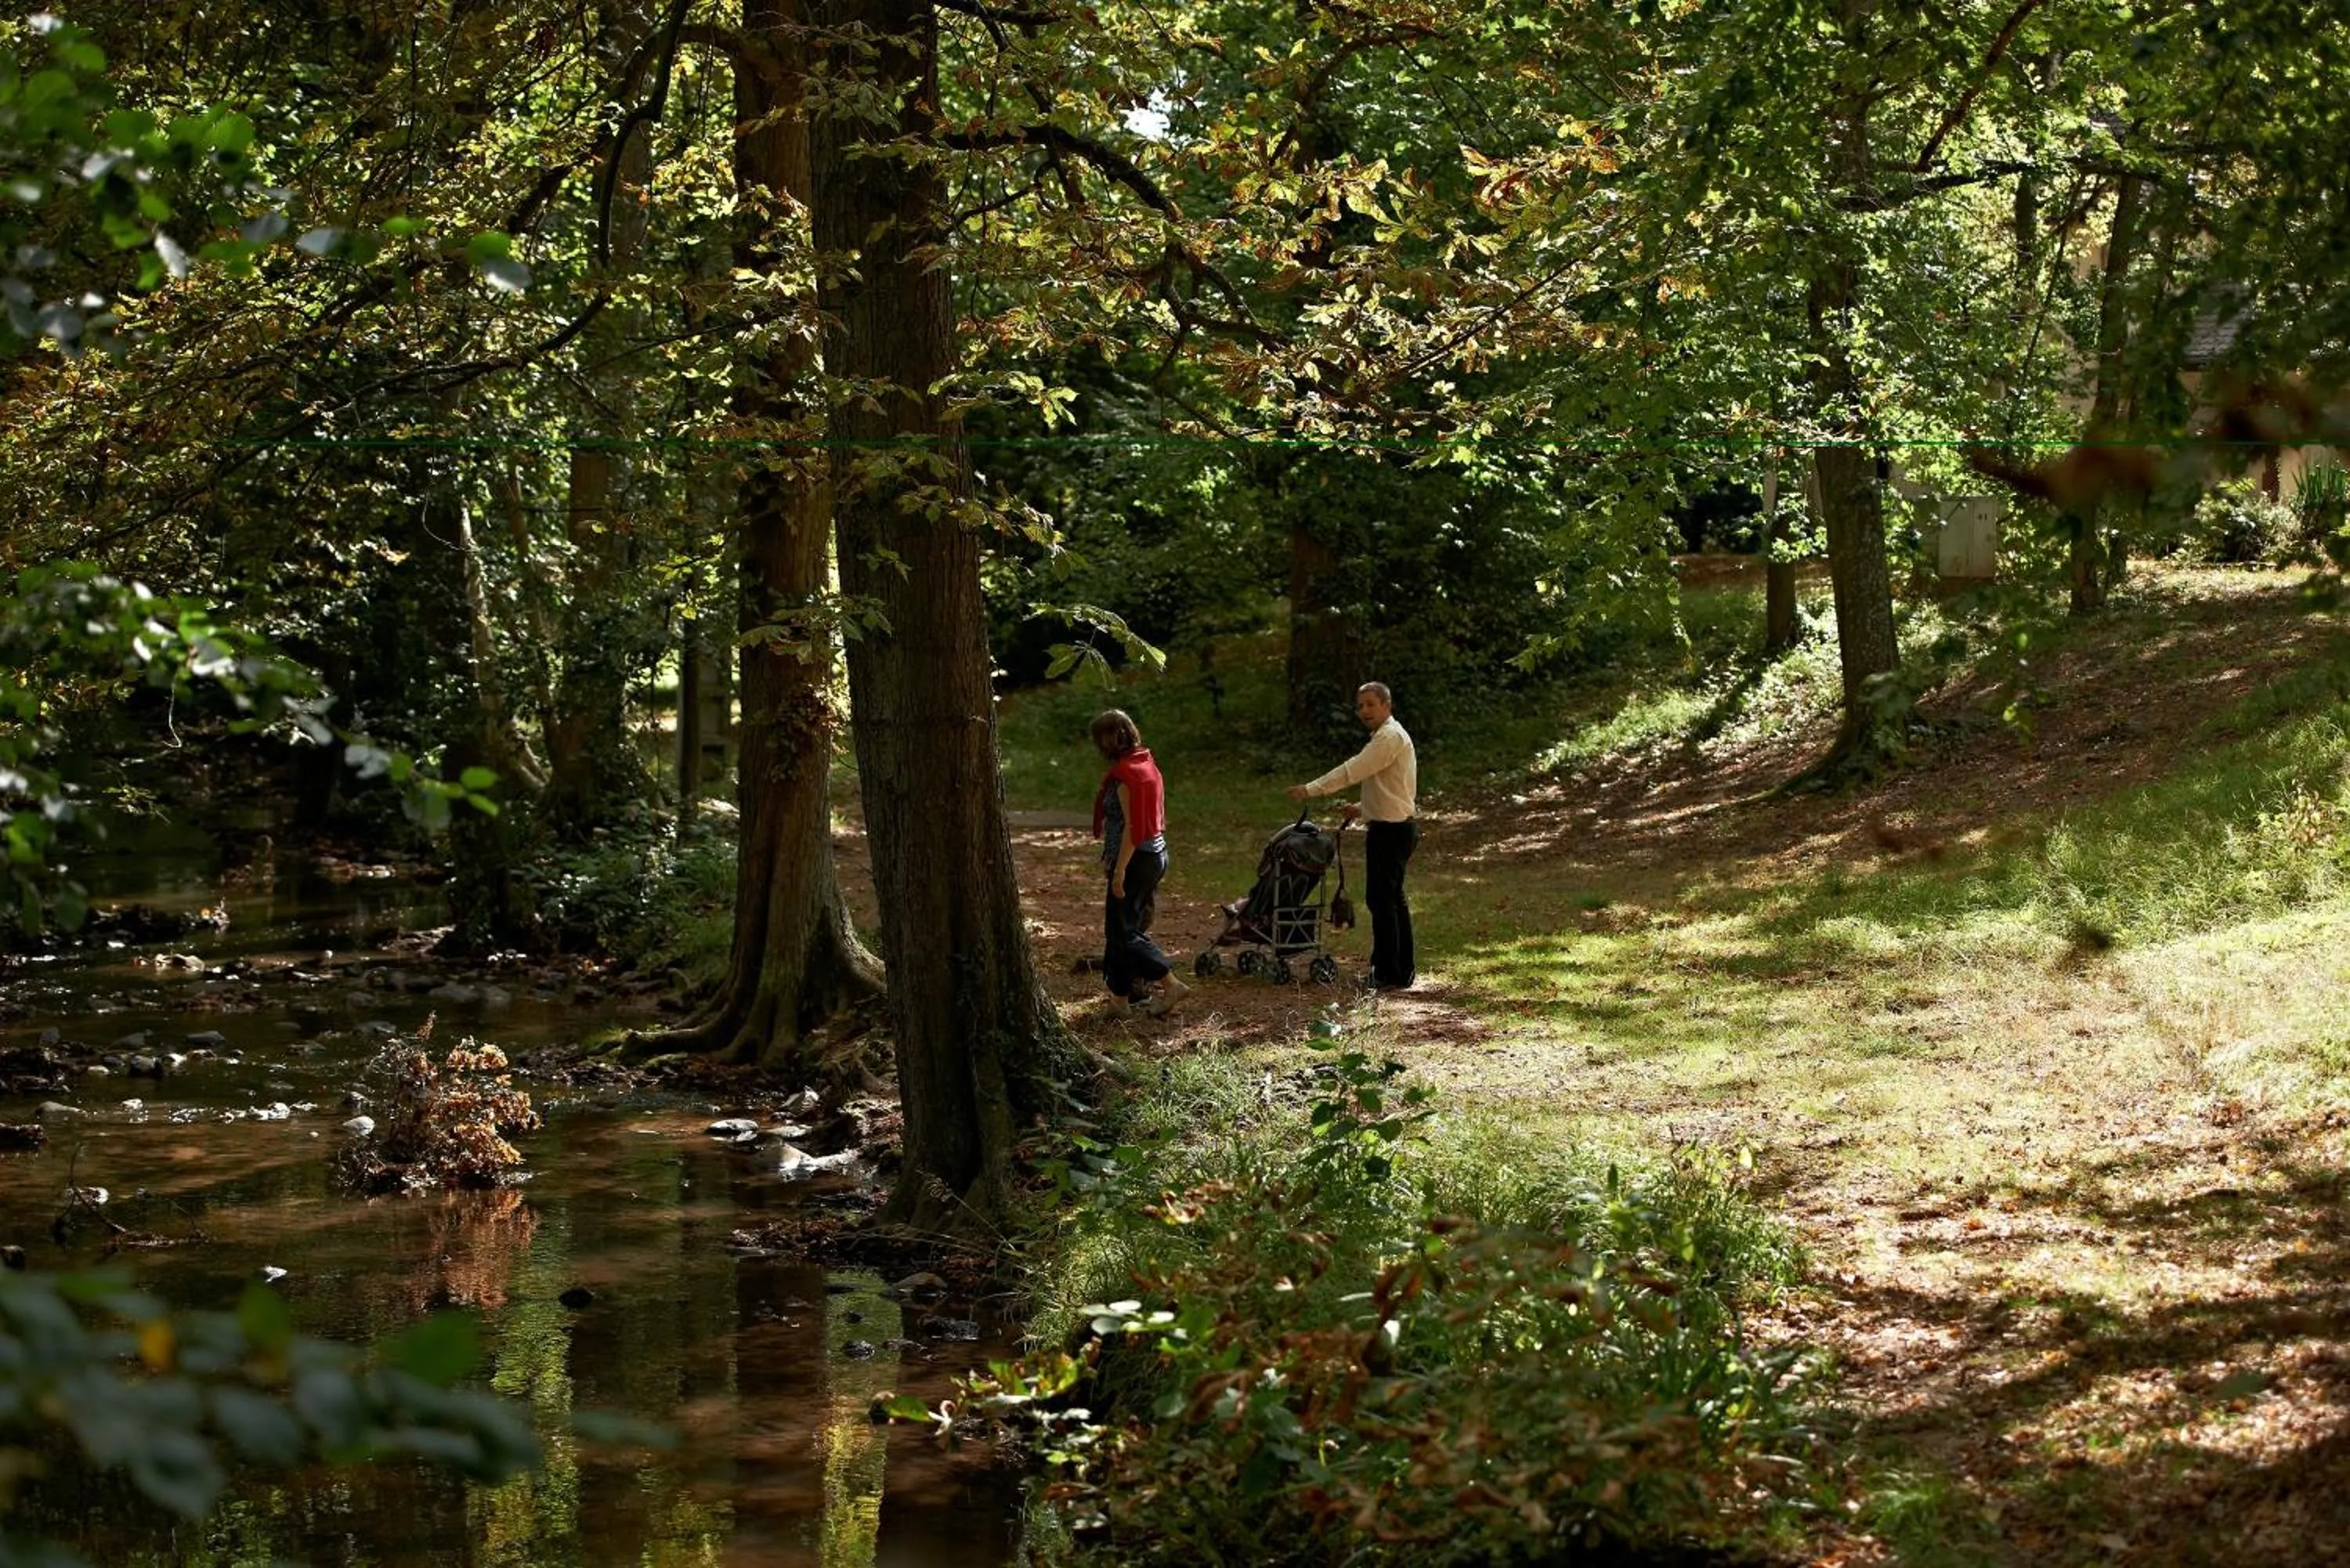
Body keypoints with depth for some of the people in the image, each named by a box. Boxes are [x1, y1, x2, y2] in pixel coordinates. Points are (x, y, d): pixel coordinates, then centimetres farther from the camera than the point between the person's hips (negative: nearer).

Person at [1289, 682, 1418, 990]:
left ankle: (1387, 974, -5)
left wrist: (1311, 790, -21)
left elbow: (1352, 770, -22)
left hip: (1390, 830, -11)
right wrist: (1363, 809, 17)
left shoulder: (1390, 737, -15)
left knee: (1381, 899, -8)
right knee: (1393, 899, 16)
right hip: (1399, 826, 11)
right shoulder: (1390, 736, 18)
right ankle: (1402, 970, 22)